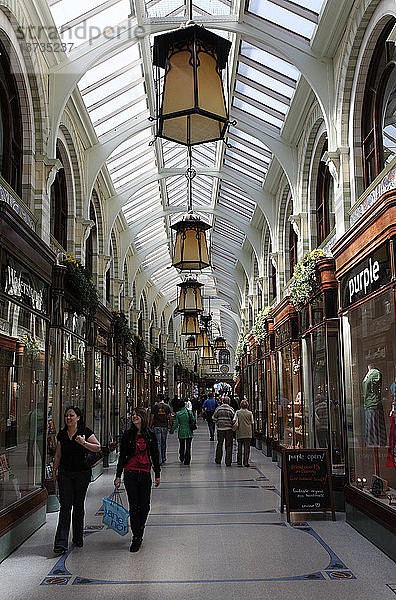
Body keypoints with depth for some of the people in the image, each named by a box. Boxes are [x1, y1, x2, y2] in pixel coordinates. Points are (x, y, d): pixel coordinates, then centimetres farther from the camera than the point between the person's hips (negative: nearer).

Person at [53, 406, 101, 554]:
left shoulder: (85, 432, -4)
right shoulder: (61, 434, 8)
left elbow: (98, 448, -10)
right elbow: (58, 455, 15)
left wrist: (84, 443, -23)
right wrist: (54, 470, 12)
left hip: (82, 473, -2)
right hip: (65, 473, 2)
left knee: (78, 506, 8)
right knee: (65, 506, -6)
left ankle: (78, 538, 24)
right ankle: (61, 543, -10)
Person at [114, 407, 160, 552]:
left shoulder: (150, 435, 4)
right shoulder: (128, 435, 1)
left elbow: (155, 455, 10)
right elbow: (122, 456, 2)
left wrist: (157, 474, 10)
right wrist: (118, 475, -3)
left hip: (145, 473, 1)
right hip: (130, 473, -1)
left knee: (145, 506, 4)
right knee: (134, 506, -1)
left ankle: (139, 532, 26)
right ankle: (136, 538, 7)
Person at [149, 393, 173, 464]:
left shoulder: (155, 406, -3)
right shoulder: (167, 406, 4)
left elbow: (152, 418, -6)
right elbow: (170, 418, 0)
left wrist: (150, 426, 1)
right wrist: (171, 426, 7)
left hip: (157, 426, -3)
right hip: (165, 427, 3)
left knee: (158, 443, -1)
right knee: (163, 443, 15)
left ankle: (159, 460, -7)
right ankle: (164, 458, 22)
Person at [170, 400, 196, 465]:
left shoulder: (178, 414, -9)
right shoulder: (190, 412, -5)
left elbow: (175, 424, -7)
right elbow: (194, 420, 0)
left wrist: (172, 430, 8)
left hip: (181, 432, 0)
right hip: (189, 432, 1)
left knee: (182, 446, 19)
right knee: (188, 447, 6)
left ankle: (182, 458, 35)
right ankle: (187, 461, 4)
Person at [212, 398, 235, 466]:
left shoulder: (218, 409, -2)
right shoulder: (231, 409, -6)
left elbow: (214, 419, 1)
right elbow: (234, 419, -5)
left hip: (220, 428, 1)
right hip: (229, 429, -1)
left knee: (219, 444, 15)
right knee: (229, 446, 4)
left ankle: (218, 460, 24)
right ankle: (228, 462, 2)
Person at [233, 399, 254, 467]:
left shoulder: (237, 412, 1)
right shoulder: (250, 413, 2)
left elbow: (234, 420, -10)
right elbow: (252, 423, 5)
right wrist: (252, 432, 12)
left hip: (239, 433, 0)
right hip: (248, 433, 0)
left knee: (239, 447, 9)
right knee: (247, 448, 4)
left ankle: (239, 462, 10)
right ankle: (246, 462, 2)